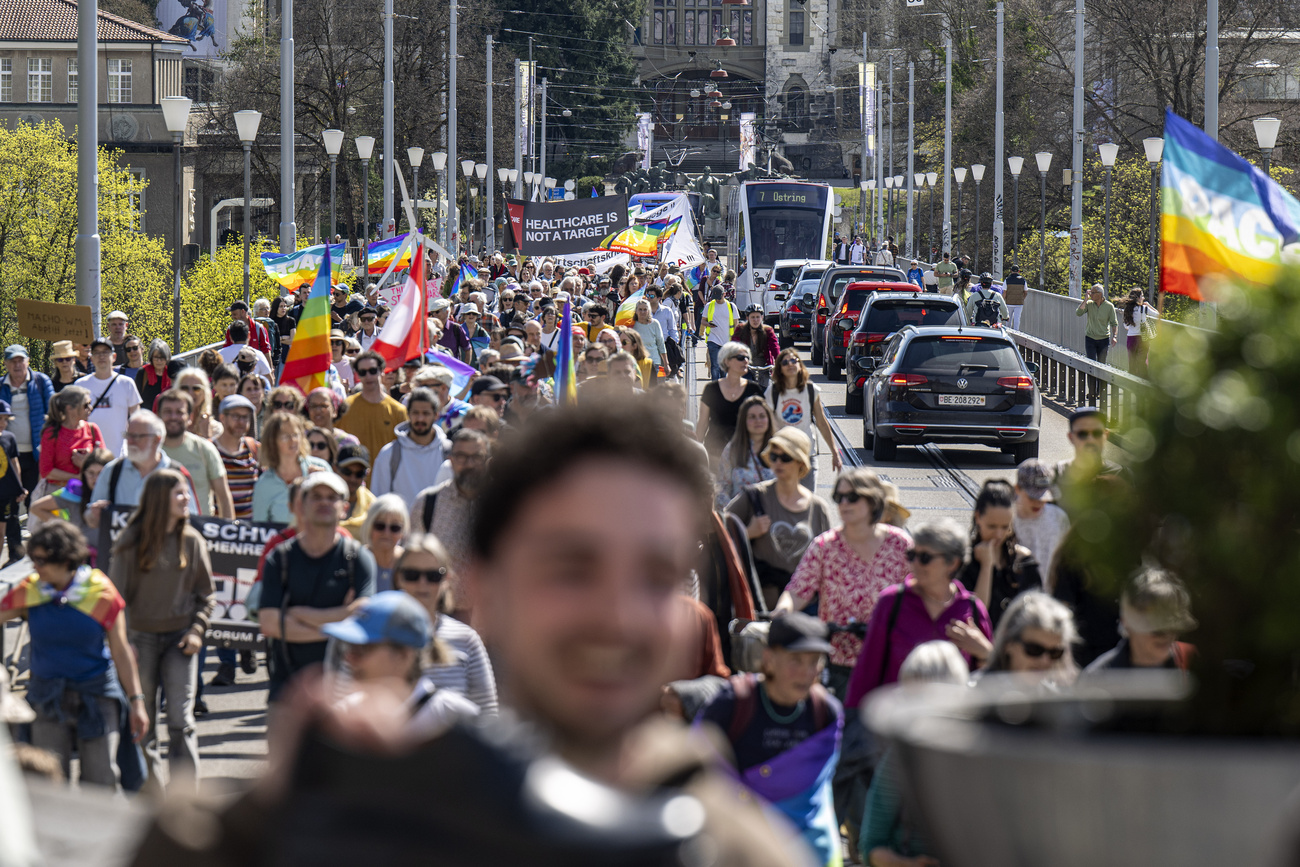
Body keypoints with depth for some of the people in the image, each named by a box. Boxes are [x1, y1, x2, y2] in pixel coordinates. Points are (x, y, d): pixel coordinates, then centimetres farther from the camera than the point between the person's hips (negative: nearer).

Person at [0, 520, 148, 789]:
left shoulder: (101, 593, -7)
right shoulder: (29, 592, -2)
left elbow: (121, 650, -2)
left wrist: (136, 701, -2)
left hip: (96, 695, -2)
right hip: (48, 698, 2)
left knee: (101, 784, -4)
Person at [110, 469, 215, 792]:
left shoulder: (192, 540, 2)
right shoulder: (132, 541, -5)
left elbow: (206, 594, 10)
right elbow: (117, 592, -2)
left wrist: (197, 631, -4)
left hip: (179, 639, 1)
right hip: (141, 637, -1)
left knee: (181, 721, -7)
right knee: (142, 723, 4)